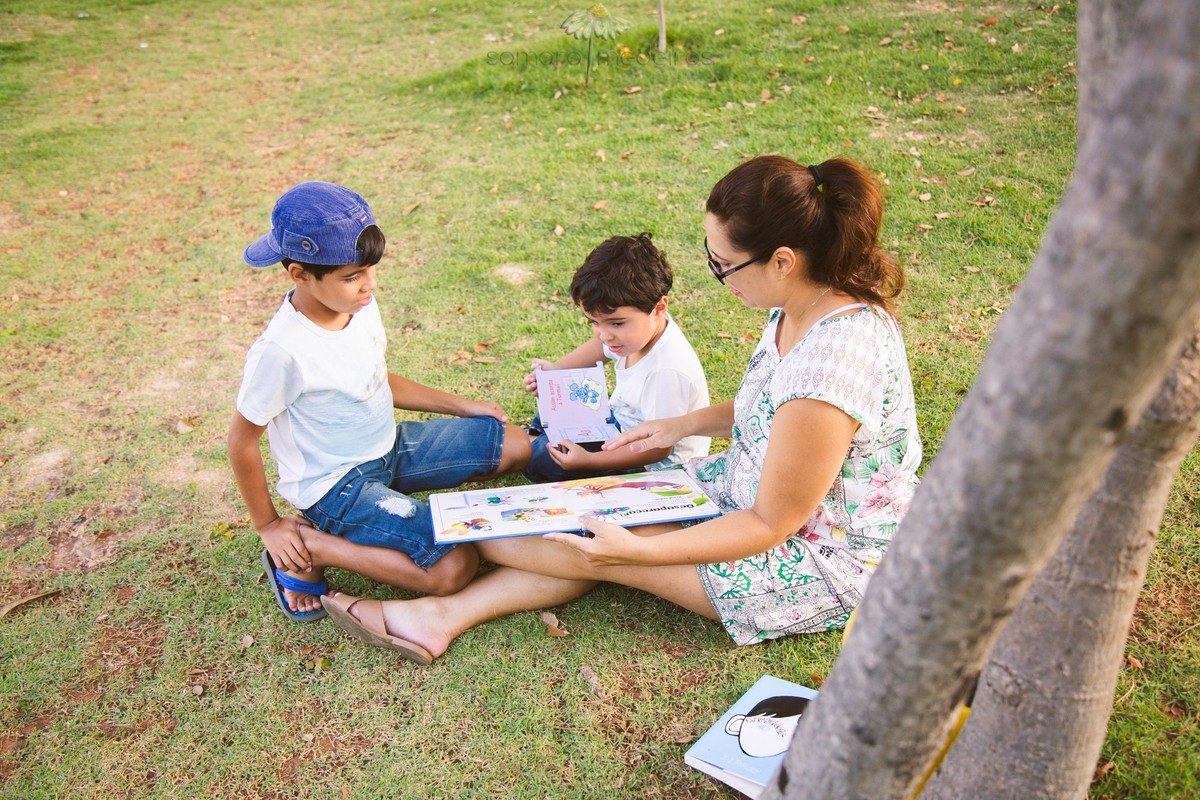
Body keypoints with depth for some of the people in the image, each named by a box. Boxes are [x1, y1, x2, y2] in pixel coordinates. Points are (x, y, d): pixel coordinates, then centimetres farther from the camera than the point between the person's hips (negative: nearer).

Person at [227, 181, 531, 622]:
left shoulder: (359, 304, -5)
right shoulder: (280, 351, -28)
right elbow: (242, 440, -15)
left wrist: (461, 406, 8)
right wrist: (268, 526, -6)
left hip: (390, 446, 8)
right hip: (337, 486, -8)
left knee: (515, 445, 6)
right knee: (453, 568, -22)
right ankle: (312, 546, -5)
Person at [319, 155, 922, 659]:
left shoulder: (833, 360, -36)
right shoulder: (809, 298, -7)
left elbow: (772, 524, -26)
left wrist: (636, 549, -26)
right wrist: (684, 425, 5)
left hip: (824, 565, -8)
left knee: (601, 550, -6)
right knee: (600, 522, -1)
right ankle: (446, 615, 4)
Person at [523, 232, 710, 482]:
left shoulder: (667, 371, -38)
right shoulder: (641, 328, -12)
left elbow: (658, 447, -32)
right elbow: (601, 347, 13)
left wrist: (589, 461, -34)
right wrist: (555, 370, 3)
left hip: (655, 463, -9)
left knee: (545, 457, -13)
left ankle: (531, 450, 17)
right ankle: (535, 436, 39)